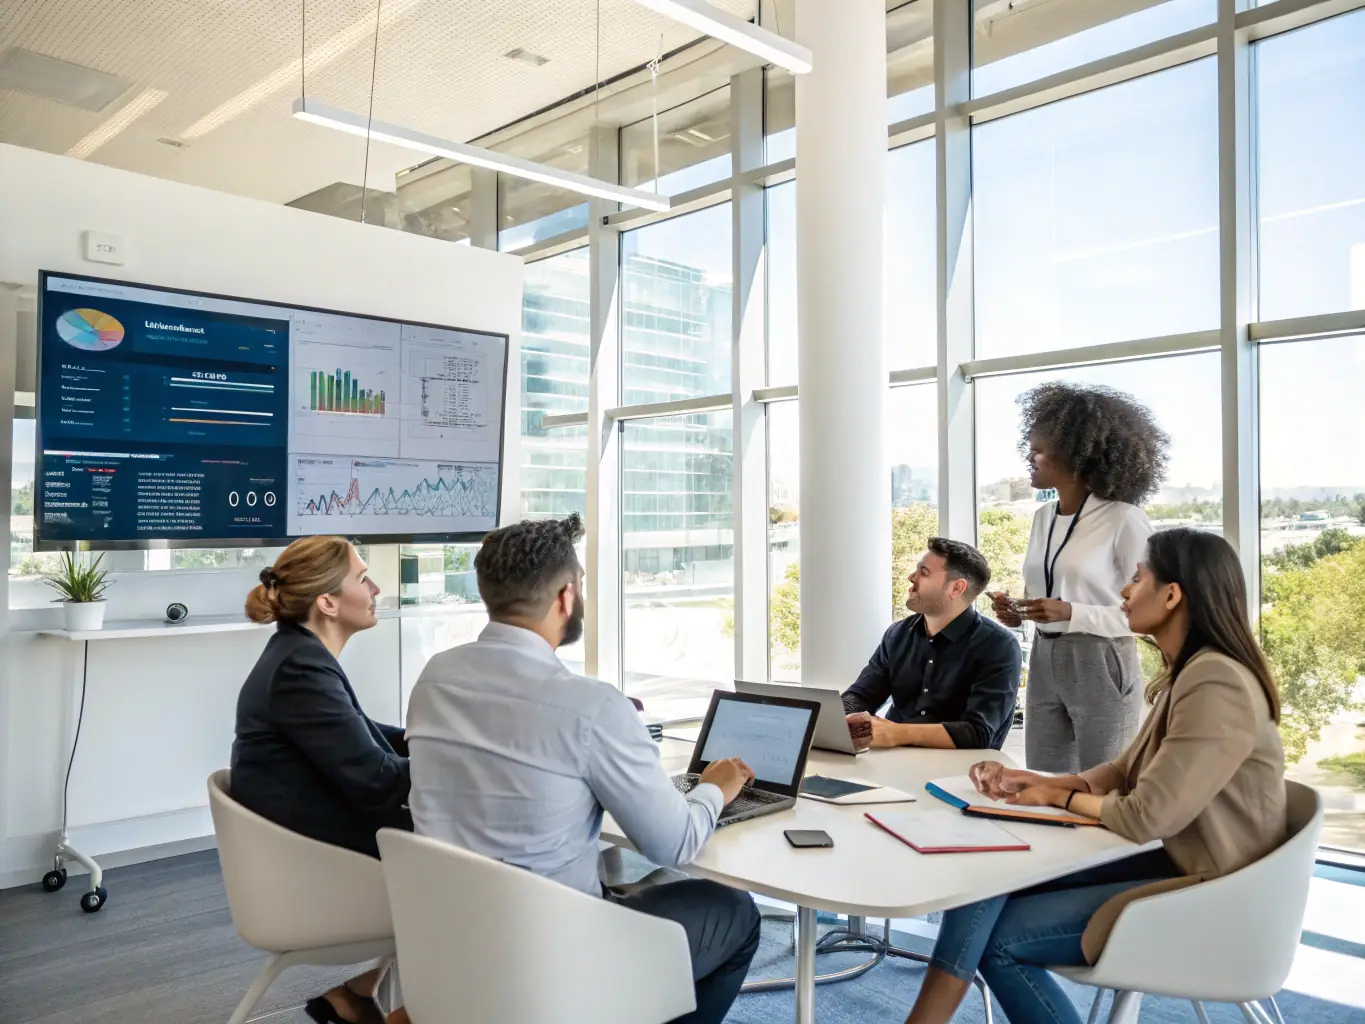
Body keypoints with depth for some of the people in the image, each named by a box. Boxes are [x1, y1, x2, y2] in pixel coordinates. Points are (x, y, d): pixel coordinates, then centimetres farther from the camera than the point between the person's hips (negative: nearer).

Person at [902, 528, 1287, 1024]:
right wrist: (1030, 781, -4)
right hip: (1177, 864, 9)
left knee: (999, 939, -12)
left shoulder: (1217, 685, -24)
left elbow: (1147, 817, -26)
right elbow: (1124, 773, 11)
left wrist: (1059, 798, -8)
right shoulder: (1187, 675, 8)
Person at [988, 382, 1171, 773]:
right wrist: (1017, 612, -2)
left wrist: (1072, 614, -22)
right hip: (1044, 664, 7)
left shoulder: (1125, 520, -12)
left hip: (1101, 667, -6)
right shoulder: (1043, 517, 10)